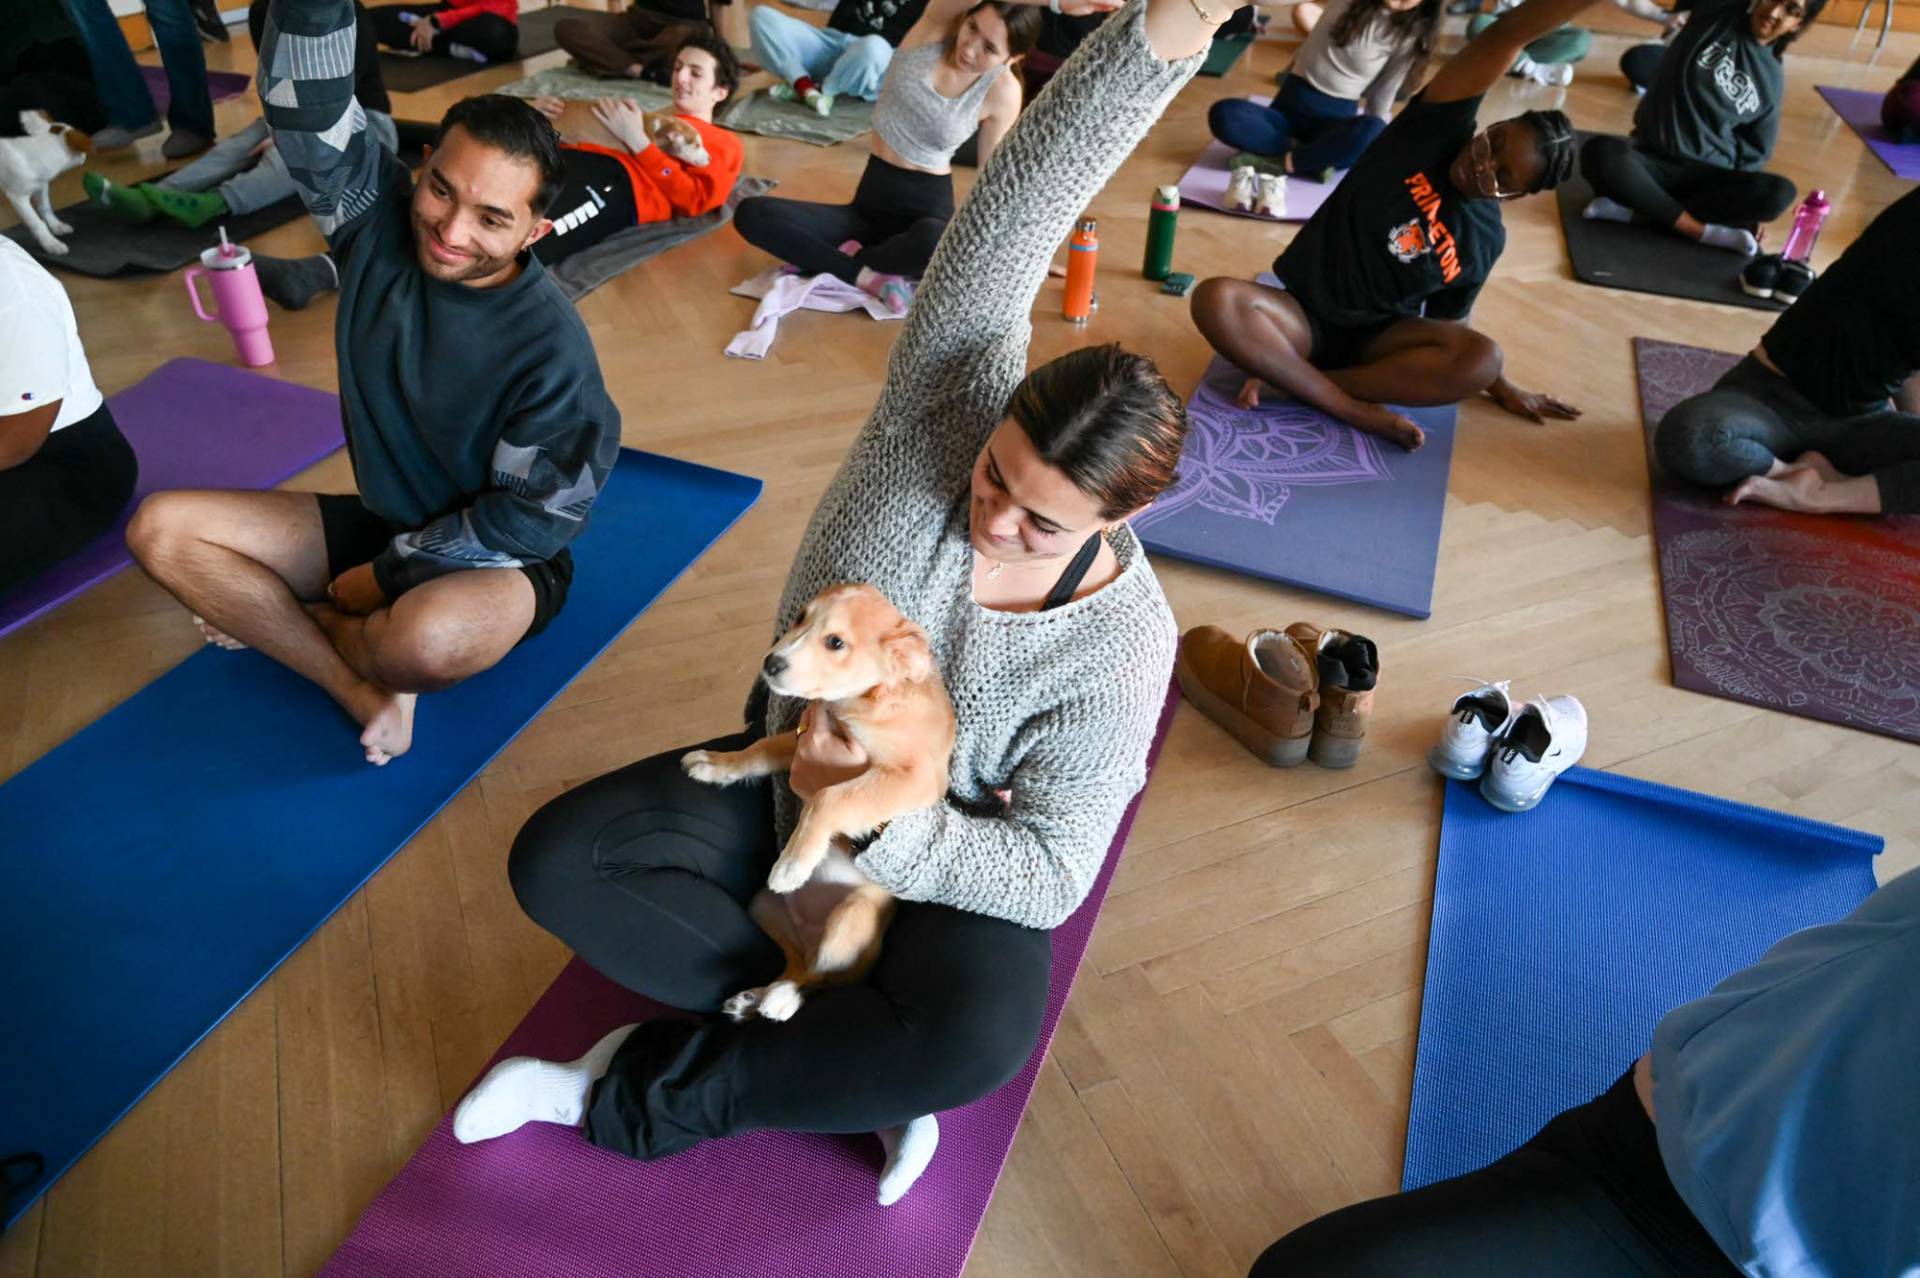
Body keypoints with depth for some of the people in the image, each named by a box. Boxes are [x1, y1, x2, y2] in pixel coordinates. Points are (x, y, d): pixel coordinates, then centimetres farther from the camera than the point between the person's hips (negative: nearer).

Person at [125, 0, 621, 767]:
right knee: (160, 529, -5)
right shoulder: (379, 224, -9)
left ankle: (284, 621, -3)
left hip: (499, 560, -6)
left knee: (427, 638, -40)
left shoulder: (551, 347, -25)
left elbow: (533, 518, -20)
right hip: (381, 524, 6)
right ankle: (363, 690, -15)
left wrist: (388, 573, -14)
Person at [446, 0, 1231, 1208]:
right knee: (557, 860, -15)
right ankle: (854, 1066, -9)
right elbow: (1015, 214, -35)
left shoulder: (1121, 645, -25)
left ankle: (635, 1096, -10)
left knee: (981, 1039, -32)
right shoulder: (953, 403, -22)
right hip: (795, 764, 3)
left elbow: (1050, 870, -22)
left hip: (943, 848, -2)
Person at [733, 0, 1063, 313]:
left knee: (932, 243, -43)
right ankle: (868, 277, -22)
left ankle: (847, 258, -12)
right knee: (751, 214, -14)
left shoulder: (1003, 92, -10)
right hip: (872, 204, 3)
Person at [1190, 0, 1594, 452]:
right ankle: (1357, 411, -31)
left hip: (1378, 337, 3)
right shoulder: (1440, 129, -7)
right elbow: (1507, 36, -17)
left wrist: (1502, 387, 10)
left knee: (1482, 358, -29)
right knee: (1215, 298, -35)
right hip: (1302, 317, -2)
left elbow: (1450, 325, 14)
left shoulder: (1486, 239, 2)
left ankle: (1286, 375, -25)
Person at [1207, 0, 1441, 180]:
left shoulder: (1410, 36, -2)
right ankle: (1316, 159, -23)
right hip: (1294, 102, 2)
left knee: (1373, 131, -39)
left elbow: (1384, 95, 1)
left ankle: (1283, 161, -25)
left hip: (1340, 117, -1)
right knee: (1223, 114, -28)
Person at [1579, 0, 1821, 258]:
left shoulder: (1772, 78, 5)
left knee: (1779, 193, -29)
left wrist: (1745, 204, 0)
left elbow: (1754, 150, 9)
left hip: (1710, 175, 2)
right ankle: (1705, 230, -28)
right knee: (1602, 152, -36)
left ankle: (1635, 211, -30)